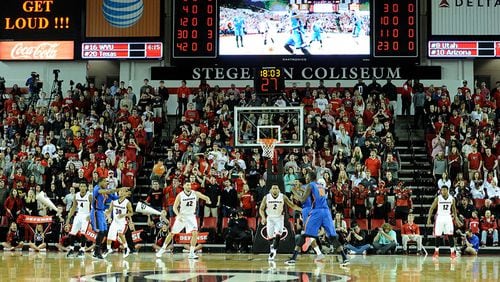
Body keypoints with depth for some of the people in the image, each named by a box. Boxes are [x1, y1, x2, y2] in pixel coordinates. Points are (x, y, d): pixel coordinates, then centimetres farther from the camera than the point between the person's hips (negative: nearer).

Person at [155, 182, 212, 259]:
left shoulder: (195, 193, -8)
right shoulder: (180, 195, -12)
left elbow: (206, 197, -6)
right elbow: (175, 207, -8)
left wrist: (208, 200, -31)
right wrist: (178, 215, -25)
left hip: (191, 216, 1)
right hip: (181, 216, -1)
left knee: (195, 233, -18)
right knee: (172, 233, 5)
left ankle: (191, 253, -11)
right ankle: (163, 248, 25)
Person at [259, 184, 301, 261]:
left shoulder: (283, 197, -12)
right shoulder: (266, 197, -11)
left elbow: (292, 205, -6)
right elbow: (261, 209, -5)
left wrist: (301, 209, -19)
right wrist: (263, 217, -23)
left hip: (279, 218, -1)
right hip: (270, 218, 1)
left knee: (278, 235, -20)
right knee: (270, 237, 4)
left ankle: (274, 250, -12)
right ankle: (272, 252, 26)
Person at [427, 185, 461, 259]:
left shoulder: (452, 199, -3)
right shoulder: (438, 198, -8)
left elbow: (454, 208, 13)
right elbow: (432, 208, -1)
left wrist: (456, 218, 12)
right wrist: (429, 218, -7)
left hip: (448, 218, 1)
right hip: (439, 218, -1)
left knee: (450, 235, -4)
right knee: (437, 236, 0)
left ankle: (452, 252, 0)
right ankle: (436, 252, 15)